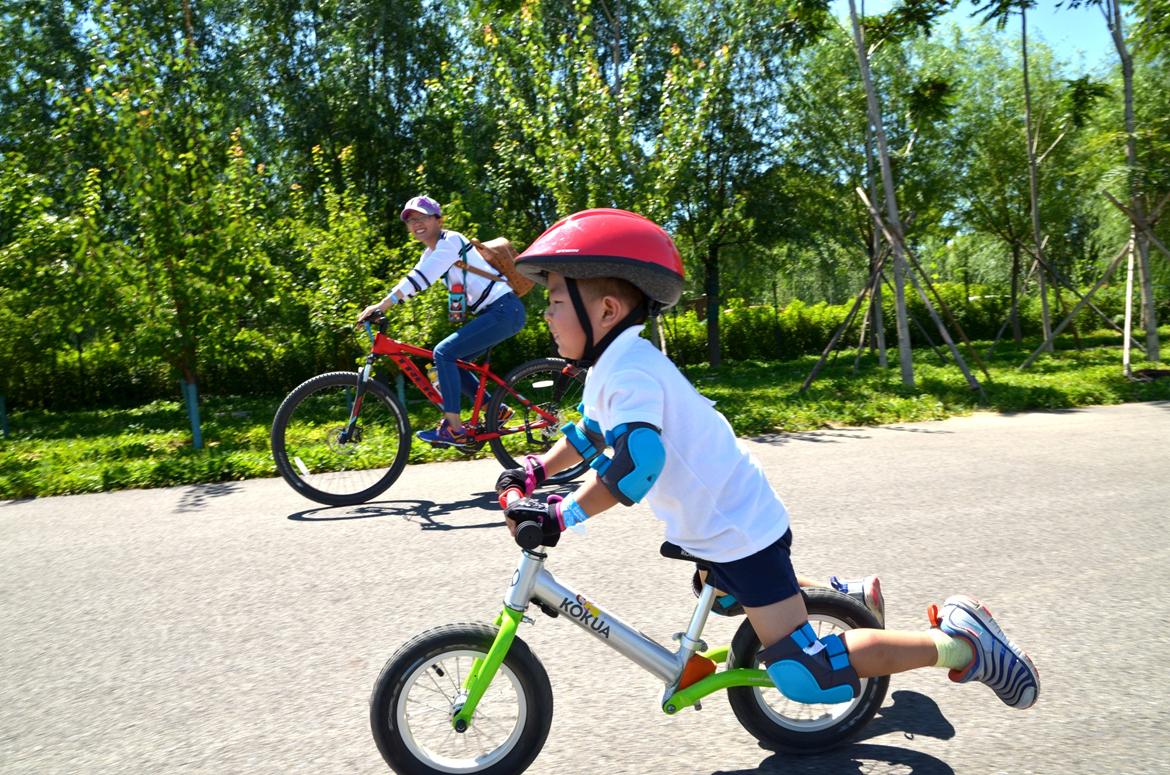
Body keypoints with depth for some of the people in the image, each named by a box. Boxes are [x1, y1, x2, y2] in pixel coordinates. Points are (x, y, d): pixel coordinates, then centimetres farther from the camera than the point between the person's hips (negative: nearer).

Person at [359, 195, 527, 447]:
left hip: (505, 310, -10)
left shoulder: (451, 240, -11)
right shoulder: (431, 253, 17)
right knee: (452, 361, 10)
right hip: (493, 313, 10)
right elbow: (409, 284, 12)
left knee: (444, 353, -16)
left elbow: (420, 277, -23)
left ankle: (454, 430, -13)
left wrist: (381, 305, -26)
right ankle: (497, 410, 14)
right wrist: (377, 308, 0)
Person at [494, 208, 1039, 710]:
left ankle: (956, 640, 3)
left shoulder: (629, 369, -26)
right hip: (717, 525, 10)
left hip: (739, 530, -10)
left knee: (804, 676, -11)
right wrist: (533, 473, 12)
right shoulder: (611, 365, 6)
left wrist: (559, 516, -36)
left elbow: (637, 460, -40)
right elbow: (591, 433, 21)